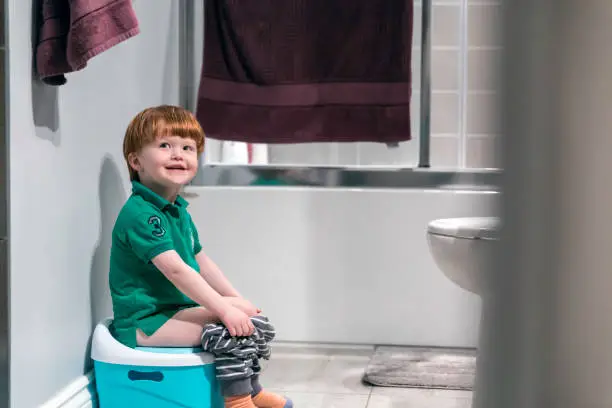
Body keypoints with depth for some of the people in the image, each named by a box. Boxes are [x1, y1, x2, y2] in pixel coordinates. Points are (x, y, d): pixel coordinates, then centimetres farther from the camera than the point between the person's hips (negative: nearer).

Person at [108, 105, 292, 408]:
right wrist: (225, 308, -29)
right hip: (143, 321, -10)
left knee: (251, 318, 9)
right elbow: (175, 270, -28)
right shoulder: (141, 213, -21)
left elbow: (200, 261, 19)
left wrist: (236, 299, 13)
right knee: (228, 328, -24)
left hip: (176, 311, 10)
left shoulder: (178, 210, 13)